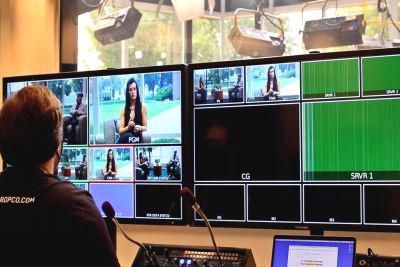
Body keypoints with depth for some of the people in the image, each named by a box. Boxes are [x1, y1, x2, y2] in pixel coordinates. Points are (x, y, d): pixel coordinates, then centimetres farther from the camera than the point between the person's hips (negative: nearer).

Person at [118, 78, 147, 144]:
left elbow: (145, 127, 9)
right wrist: (128, 127, -16)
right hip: (125, 139, 1)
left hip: (137, 139, -1)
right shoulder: (124, 109, 10)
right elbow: (120, 131, 5)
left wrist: (140, 128, -14)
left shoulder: (142, 106, 6)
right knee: (128, 136, -37)